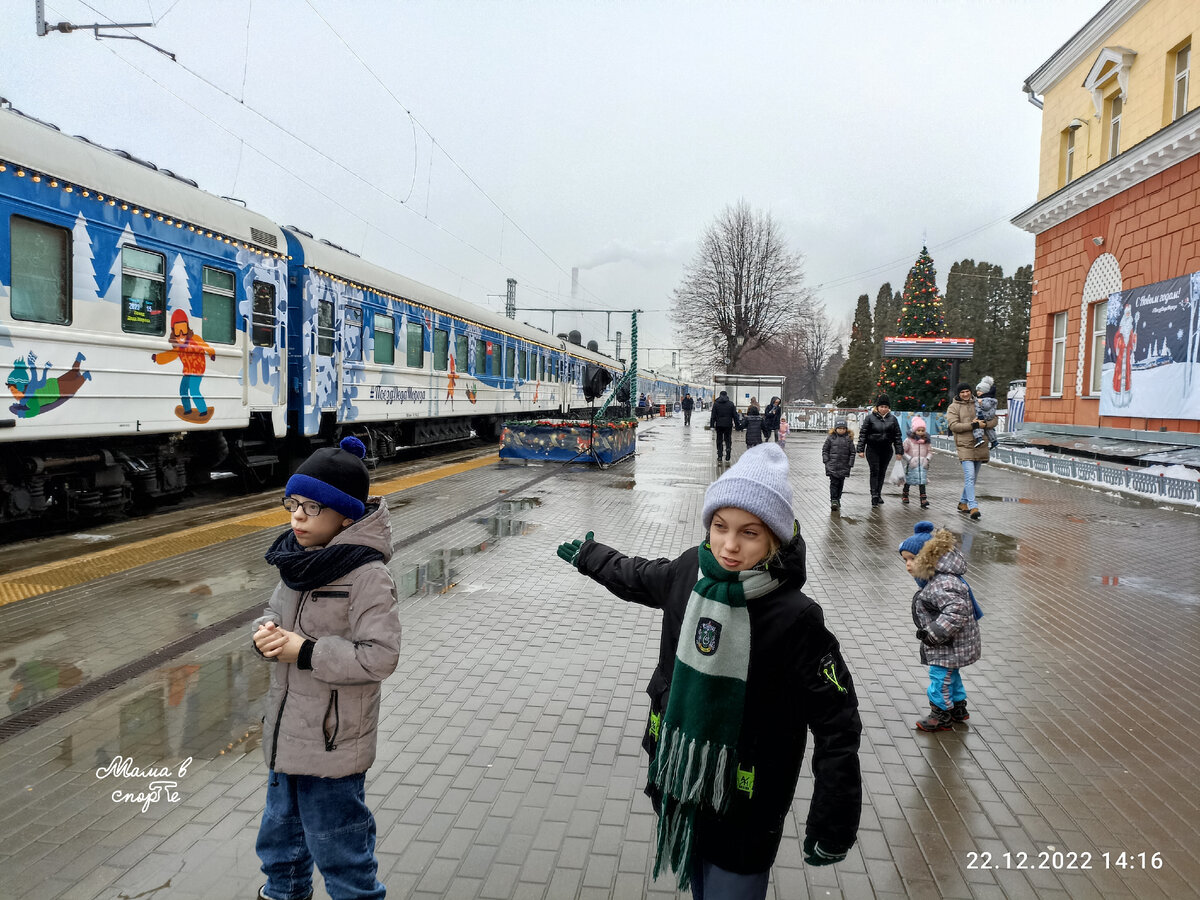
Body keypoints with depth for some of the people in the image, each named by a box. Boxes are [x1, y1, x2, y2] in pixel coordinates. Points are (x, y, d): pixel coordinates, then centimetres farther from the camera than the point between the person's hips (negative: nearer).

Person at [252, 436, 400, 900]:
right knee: (279, 839, 29)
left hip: (333, 743, -8)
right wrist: (265, 634, -8)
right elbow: (276, 611, 14)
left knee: (339, 850, 10)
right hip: (285, 735, 8)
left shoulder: (367, 575, -24)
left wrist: (305, 652, -23)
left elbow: (379, 656, -25)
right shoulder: (301, 559, 1)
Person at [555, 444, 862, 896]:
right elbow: (637, 576, 14)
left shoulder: (795, 618, -25)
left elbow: (837, 727, -18)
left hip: (744, 811, -5)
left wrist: (833, 827, -16)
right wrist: (588, 555, 31)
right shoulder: (689, 571, -10)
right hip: (676, 781, 5)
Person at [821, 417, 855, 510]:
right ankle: (833, 500, -4)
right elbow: (825, 450, 6)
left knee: (840, 483, 9)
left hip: (844, 466, 2)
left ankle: (838, 499, 21)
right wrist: (826, 460, -2)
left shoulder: (849, 438, 1)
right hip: (832, 465, -1)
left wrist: (850, 464, 0)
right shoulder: (831, 438, 0)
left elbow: (852, 452, 5)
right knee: (834, 482, -6)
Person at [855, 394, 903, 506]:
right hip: (872, 449, -3)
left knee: (882, 472, 9)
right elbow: (863, 434, -2)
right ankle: (874, 495, -9)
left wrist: (899, 451, 4)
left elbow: (897, 436, 9)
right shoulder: (870, 418, -3)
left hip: (887, 450, 3)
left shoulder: (892, 419, 6)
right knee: (874, 471, -8)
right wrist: (861, 449, -8)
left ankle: (878, 494, 19)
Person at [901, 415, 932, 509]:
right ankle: (904, 496, 36)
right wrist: (909, 459, -14)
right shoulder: (908, 440, -7)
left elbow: (930, 451, 12)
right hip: (911, 466, -1)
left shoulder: (926, 441, 3)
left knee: (922, 482, -7)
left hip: (922, 465, 1)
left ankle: (923, 501, -10)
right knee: (908, 482, 15)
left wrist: (927, 459, -5)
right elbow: (903, 451, -5)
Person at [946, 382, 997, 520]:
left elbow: (994, 419, 11)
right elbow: (953, 425, -10)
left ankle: (963, 502, 28)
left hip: (980, 445, 5)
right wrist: (973, 425, -17)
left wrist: (985, 424, -11)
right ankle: (973, 507, -19)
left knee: (973, 477, 13)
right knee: (969, 476, -15)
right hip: (964, 446, -5)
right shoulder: (953, 407, 3)